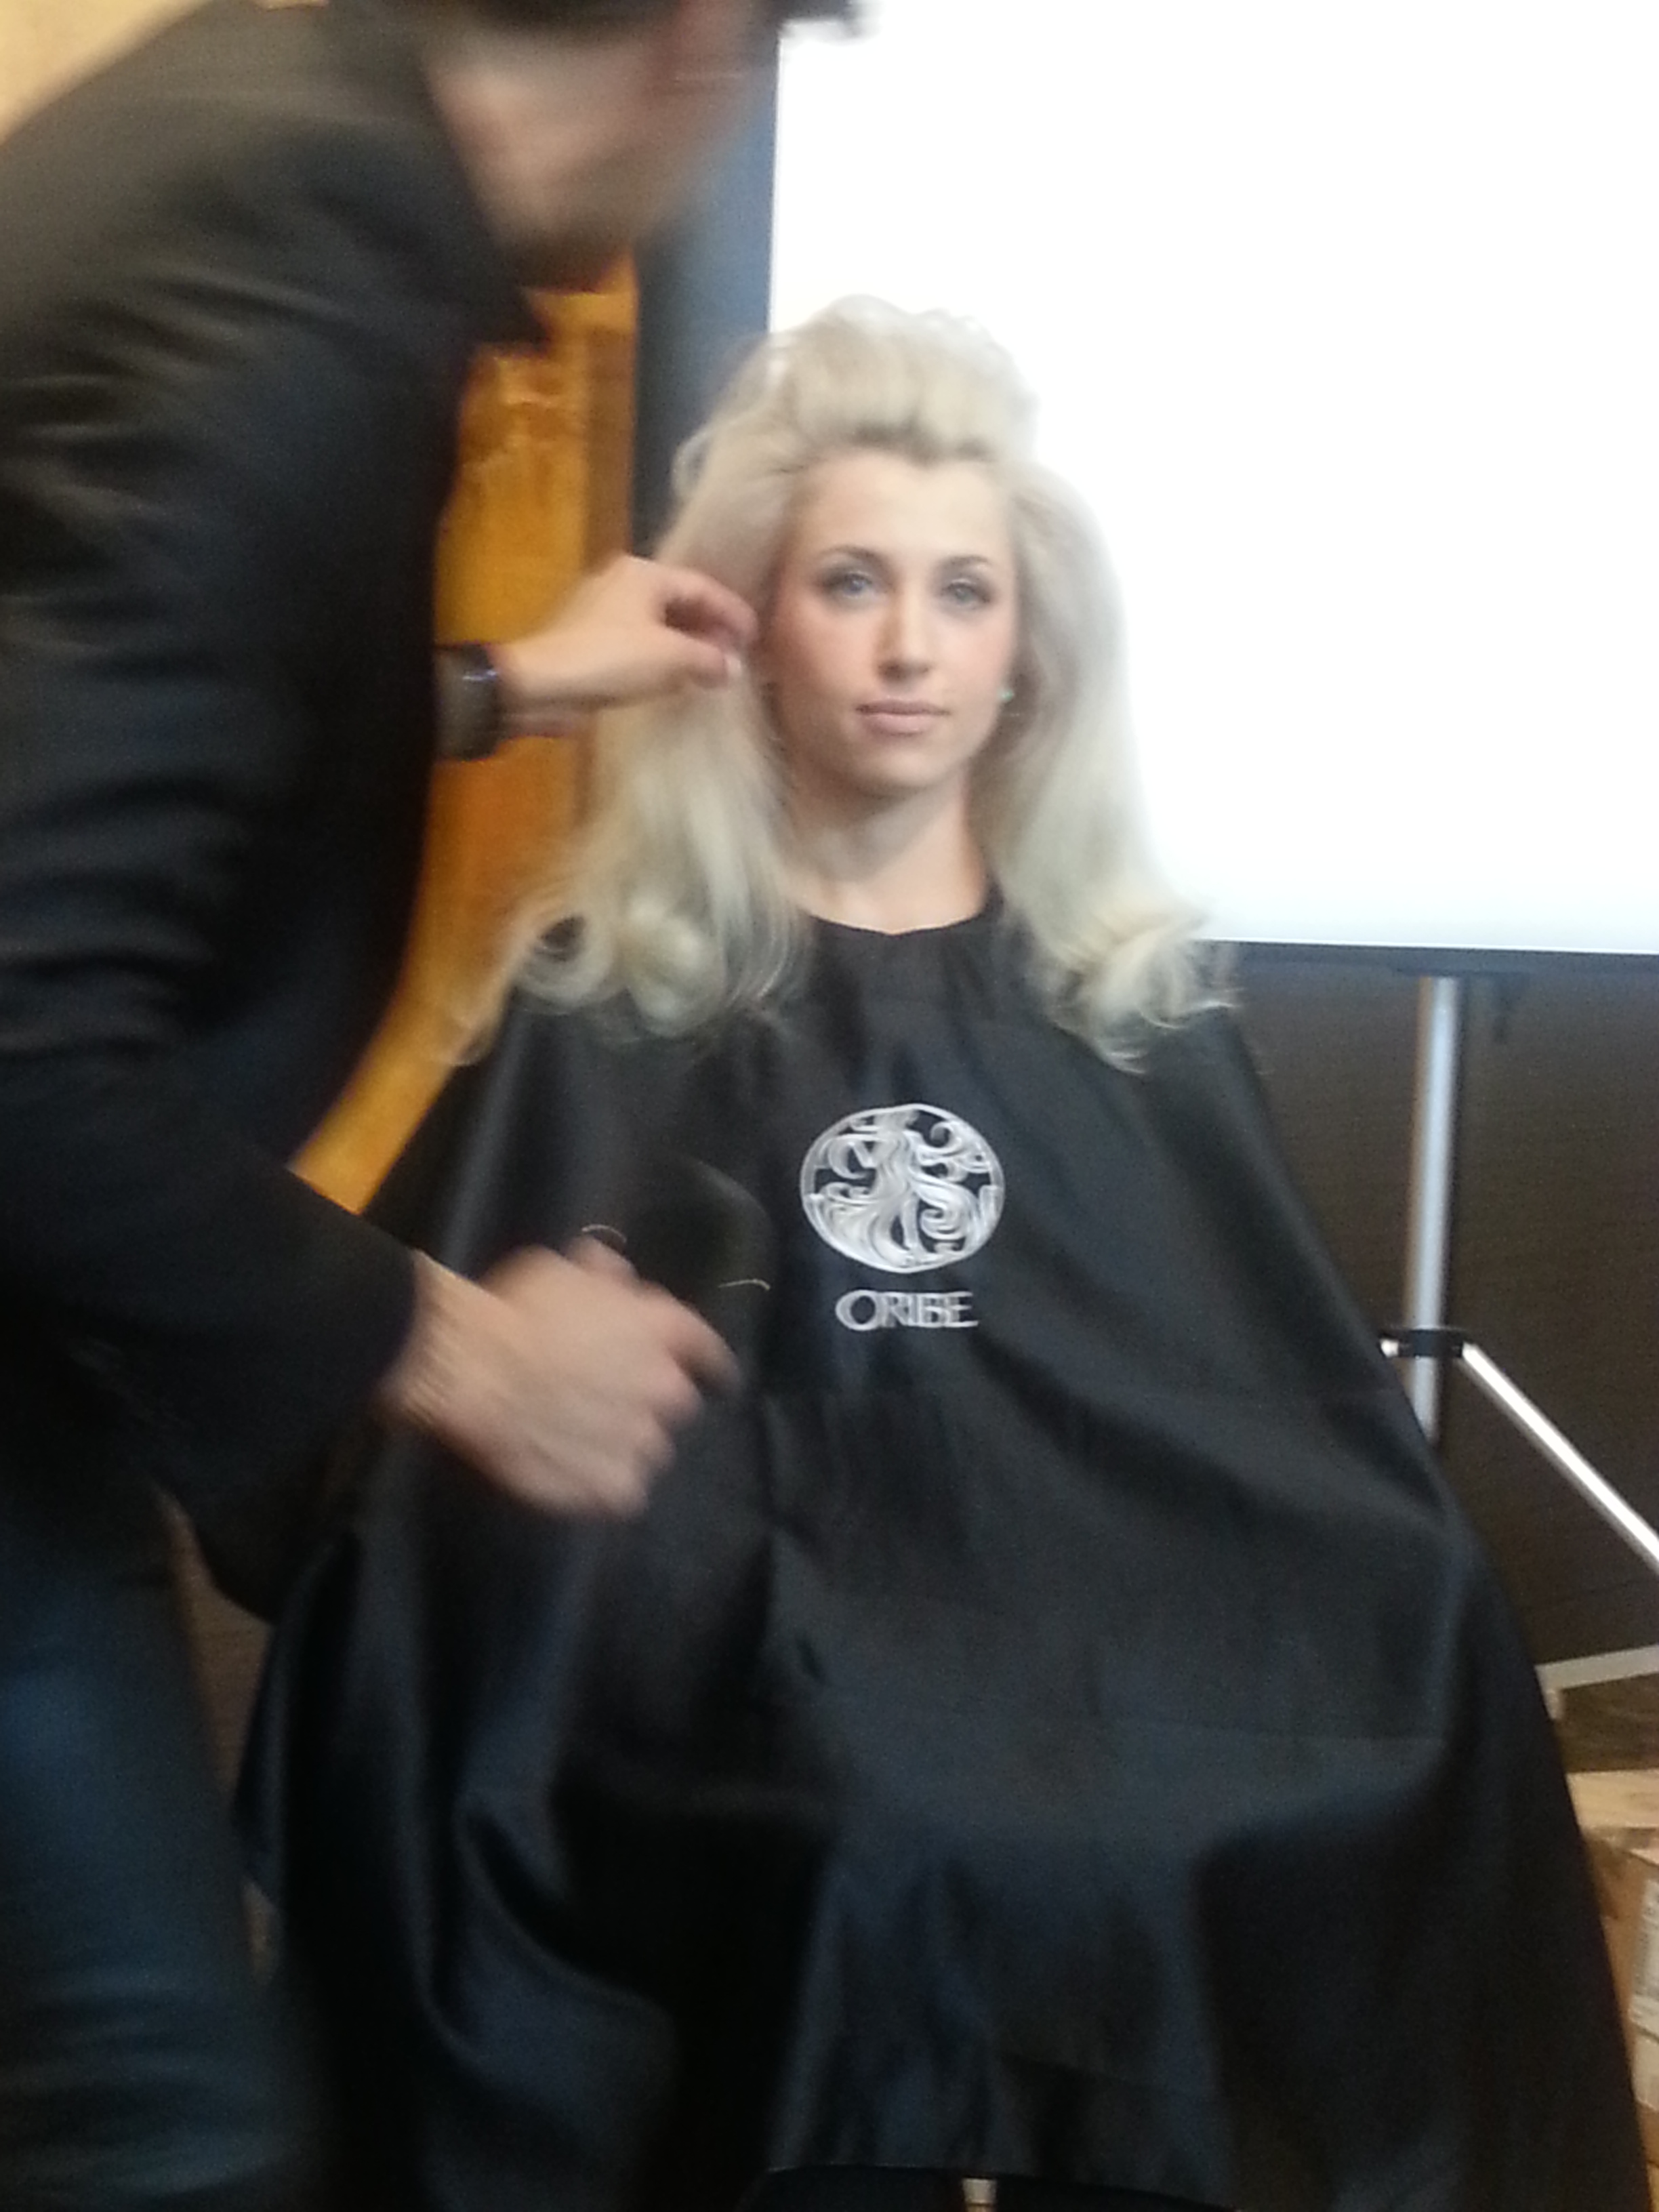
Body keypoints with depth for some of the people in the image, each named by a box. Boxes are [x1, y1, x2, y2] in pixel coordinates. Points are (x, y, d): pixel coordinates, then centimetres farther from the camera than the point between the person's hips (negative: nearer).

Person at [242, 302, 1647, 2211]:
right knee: (869, 1863, -32)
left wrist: (1381, 1656, -3)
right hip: (728, 1701, -2)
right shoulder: (607, 1018, 9)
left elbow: (1296, 1432, 13)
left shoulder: (1137, 1019, 16)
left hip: (1119, 1681, 3)